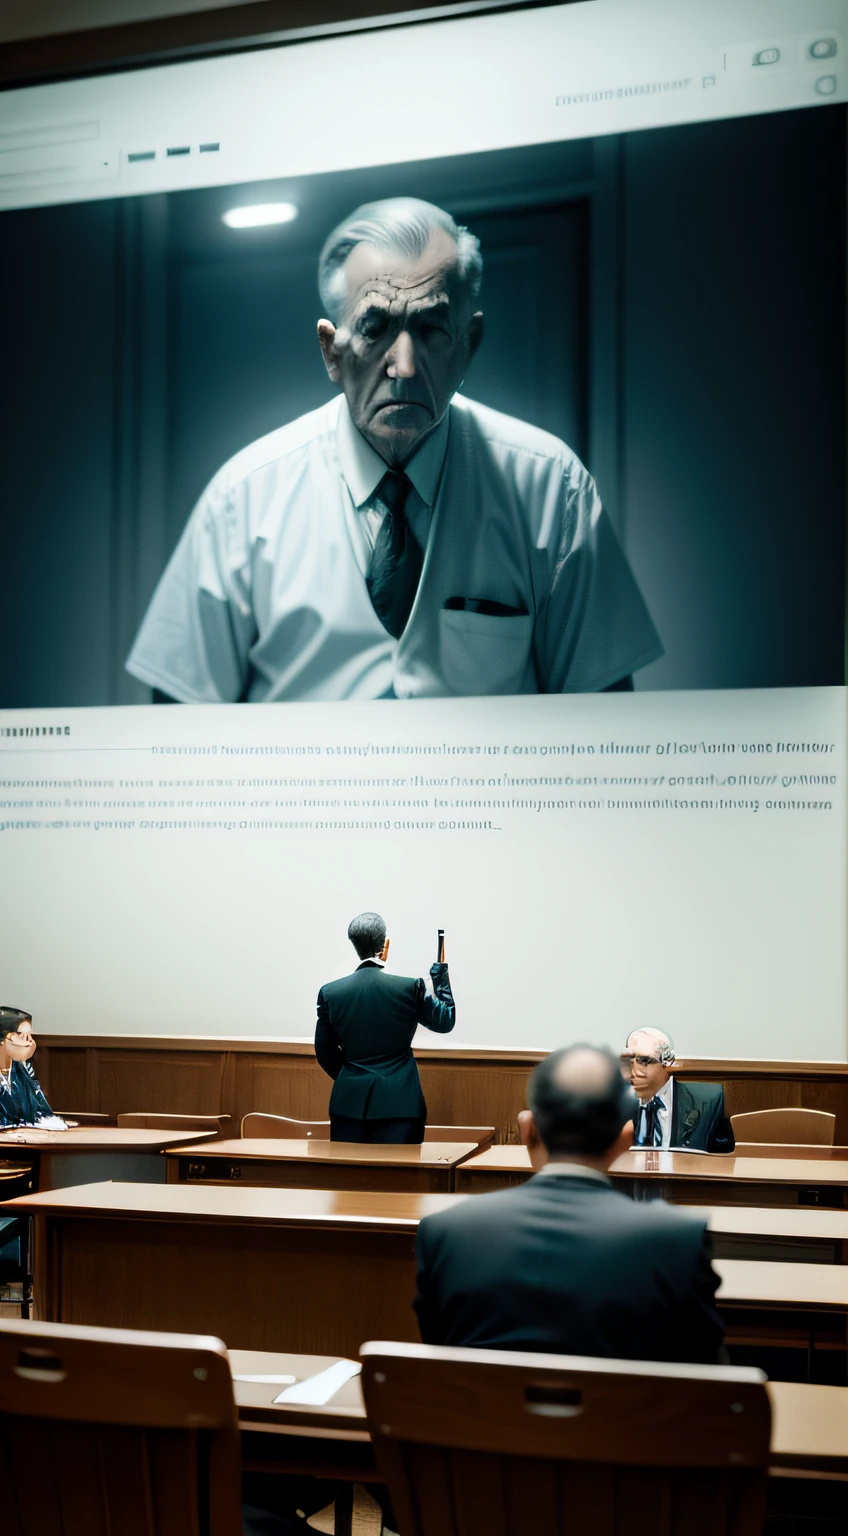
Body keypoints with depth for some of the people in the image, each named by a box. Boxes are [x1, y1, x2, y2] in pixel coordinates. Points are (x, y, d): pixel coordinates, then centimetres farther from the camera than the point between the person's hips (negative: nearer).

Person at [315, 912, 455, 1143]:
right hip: (399, 1102, -2)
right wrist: (440, 972, 18)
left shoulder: (330, 993, -2)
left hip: (350, 1101, 2)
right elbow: (445, 1021, 8)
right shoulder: (411, 987, -8)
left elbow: (325, 1052, 7)